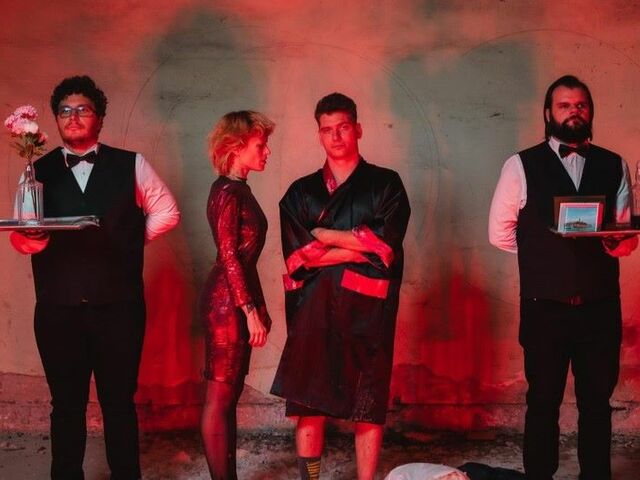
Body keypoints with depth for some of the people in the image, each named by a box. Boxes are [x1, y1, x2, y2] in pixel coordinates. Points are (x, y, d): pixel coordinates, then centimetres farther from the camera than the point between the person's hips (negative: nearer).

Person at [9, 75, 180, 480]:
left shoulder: (130, 165, 5)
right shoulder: (39, 172, 7)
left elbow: (166, 212, 11)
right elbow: (23, 236, 1)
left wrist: (129, 242, 3)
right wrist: (27, 236, -21)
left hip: (118, 306, -1)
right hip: (59, 308, 1)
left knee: (119, 401, 8)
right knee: (67, 404, 10)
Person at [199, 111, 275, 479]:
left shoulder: (240, 190, 15)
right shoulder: (227, 191, -12)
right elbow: (229, 256, -17)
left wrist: (260, 307, 18)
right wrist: (251, 310, -18)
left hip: (238, 301, 10)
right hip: (227, 301, -10)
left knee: (230, 394, 12)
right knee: (220, 394, -5)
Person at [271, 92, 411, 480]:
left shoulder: (385, 184, 8)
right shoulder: (301, 192, 13)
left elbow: (385, 246, -5)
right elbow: (297, 256, 0)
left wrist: (322, 235, -3)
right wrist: (358, 246, -6)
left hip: (367, 309, -1)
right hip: (313, 311, 2)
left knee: (368, 409, 0)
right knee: (309, 406, 0)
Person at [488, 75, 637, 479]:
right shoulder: (522, 166, 0)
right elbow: (500, 232, 3)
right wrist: (545, 247, 3)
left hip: (600, 308, 2)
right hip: (545, 308, -2)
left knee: (598, 403, 10)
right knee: (543, 403, 9)